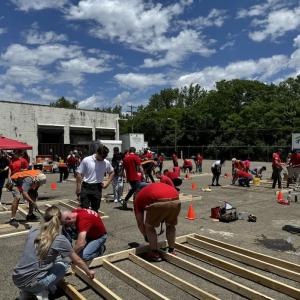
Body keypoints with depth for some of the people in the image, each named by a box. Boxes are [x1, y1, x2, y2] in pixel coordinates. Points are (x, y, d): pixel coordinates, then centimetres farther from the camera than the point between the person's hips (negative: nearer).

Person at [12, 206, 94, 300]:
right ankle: (42, 292, 4)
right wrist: (88, 272, 23)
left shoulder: (32, 232, 4)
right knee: (64, 265, 16)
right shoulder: (59, 239, -10)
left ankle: (27, 291, 16)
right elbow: (77, 260, 4)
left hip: (16, 279, 5)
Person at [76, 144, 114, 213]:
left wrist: (107, 183, 6)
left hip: (97, 188, 2)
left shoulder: (106, 163, 0)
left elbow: (112, 172, 18)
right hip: (86, 187, -2)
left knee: (95, 210, 11)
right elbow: (79, 174, -4)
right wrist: (78, 188, -5)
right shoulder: (86, 160, -9)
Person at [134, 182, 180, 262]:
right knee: (171, 225, 30)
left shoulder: (138, 197, 30)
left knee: (149, 226, 21)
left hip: (158, 203, -5)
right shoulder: (161, 186, 43)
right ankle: (172, 251, 36)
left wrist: (146, 237, 44)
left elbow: (140, 222, 30)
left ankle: (155, 253, 25)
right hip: (175, 201, 5)